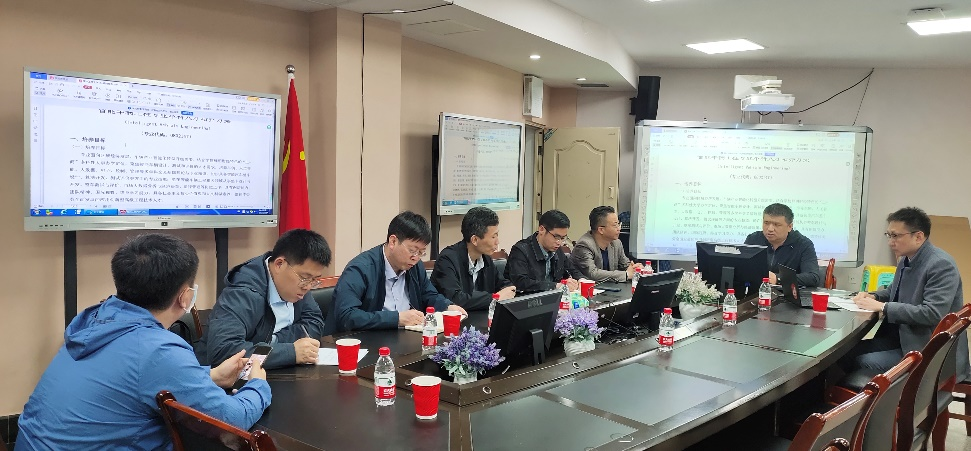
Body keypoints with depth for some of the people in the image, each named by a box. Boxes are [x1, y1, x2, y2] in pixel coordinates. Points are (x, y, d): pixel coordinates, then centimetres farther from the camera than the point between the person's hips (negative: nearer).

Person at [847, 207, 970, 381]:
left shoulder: (941, 265, -18)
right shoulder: (906, 260, 8)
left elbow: (932, 314, -28)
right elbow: (894, 291, 26)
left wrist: (883, 307, -22)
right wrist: (873, 296, 4)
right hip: (902, 338, 8)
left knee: (863, 363, -21)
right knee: (848, 352, -6)